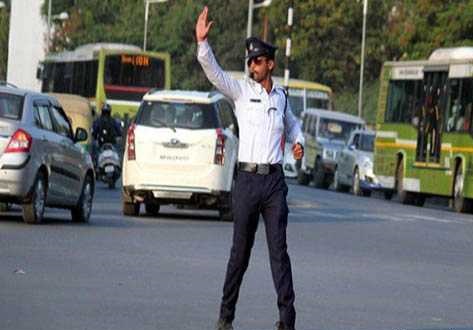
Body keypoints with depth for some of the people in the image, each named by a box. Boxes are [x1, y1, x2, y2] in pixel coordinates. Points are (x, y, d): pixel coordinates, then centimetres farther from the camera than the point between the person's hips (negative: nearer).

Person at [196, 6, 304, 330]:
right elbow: (213, 70, -13)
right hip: (248, 179, -2)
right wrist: (202, 41, -28)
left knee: (279, 249, -3)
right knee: (240, 250, 1)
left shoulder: (281, 95, 13)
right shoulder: (241, 90, 3)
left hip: (275, 181, 2)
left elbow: (292, 123, 33)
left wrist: (298, 142, 13)